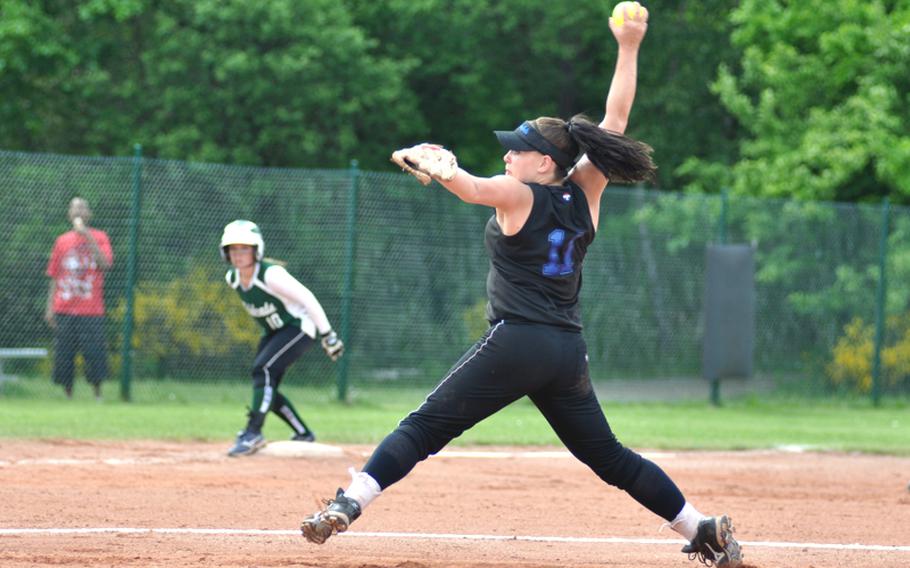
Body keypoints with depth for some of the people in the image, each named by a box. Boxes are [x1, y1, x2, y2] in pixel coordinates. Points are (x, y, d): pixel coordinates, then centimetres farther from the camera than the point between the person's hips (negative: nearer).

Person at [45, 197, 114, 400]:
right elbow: (54, 277, 13)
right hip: (64, 311, 3)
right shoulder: (62, 241, 12)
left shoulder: (99, 237, 5)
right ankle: (68, 397, 10)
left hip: (91, 310, -3)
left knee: (94, 354, -8)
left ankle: (98, 396, 4)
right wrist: (50, 307, 6)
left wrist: (88, 238, -17)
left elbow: (105, 264, -12)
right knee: (63, 357, 1)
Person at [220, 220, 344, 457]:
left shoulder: (270, 274, -29)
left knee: (263, 369, -25)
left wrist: (327, 334, -26)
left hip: (299, 326, -8)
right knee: (266, 389, 3)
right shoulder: (232, 278, -6)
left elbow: (307, 298, -26)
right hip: (273, 331, 8)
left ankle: (253, 433, -24)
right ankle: (303, 434, 18)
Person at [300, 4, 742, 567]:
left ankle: (346, 505, -20)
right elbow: (615, 120, 13)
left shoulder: (519, 196, -5)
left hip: (517, 342, -6)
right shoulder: (584, 194, 9)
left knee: (425, 427, -7)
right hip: (569, 352, 6)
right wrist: (629, 49, 14)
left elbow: (472, 186, -27)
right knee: (610, 457, 15)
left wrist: (436, 163, -46)